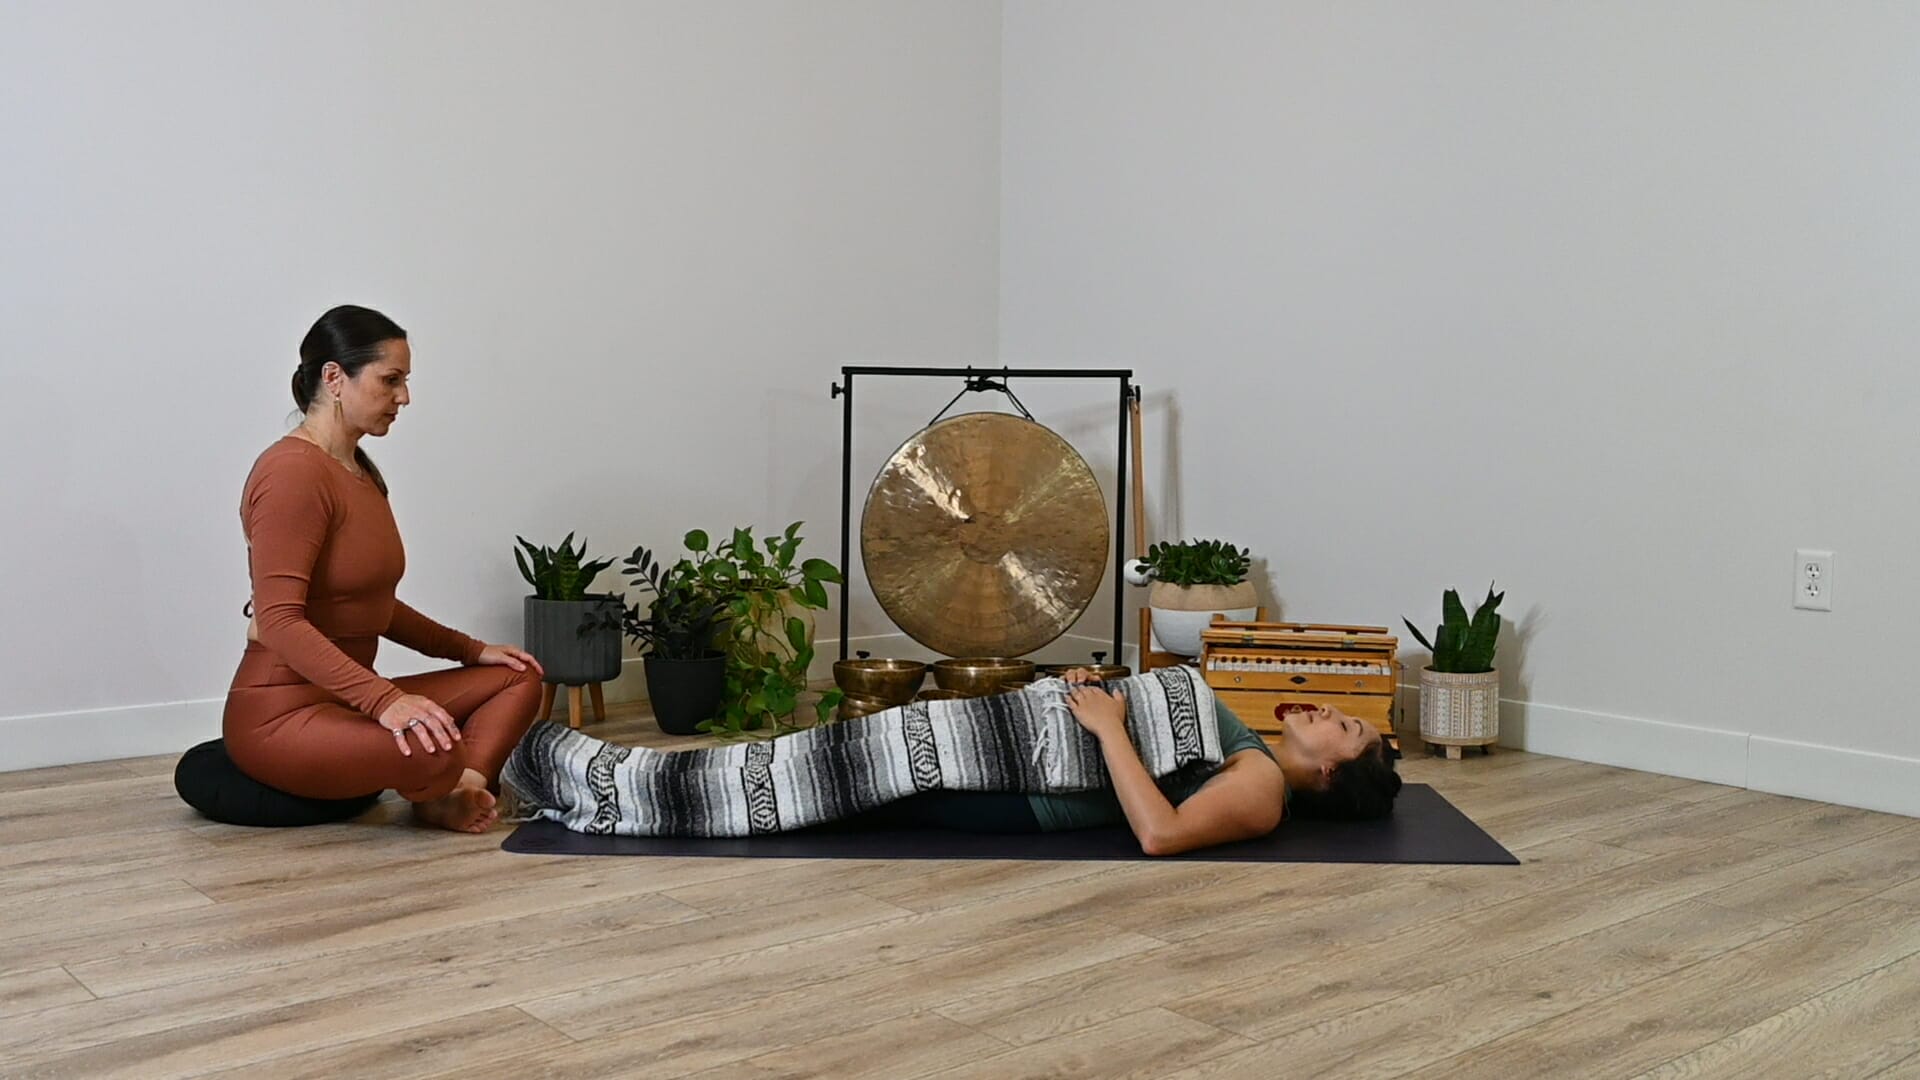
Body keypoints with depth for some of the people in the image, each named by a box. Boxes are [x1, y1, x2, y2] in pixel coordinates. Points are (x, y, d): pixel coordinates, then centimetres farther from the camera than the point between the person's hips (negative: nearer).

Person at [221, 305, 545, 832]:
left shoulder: (360, 471, 12)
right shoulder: (292, 471, -17)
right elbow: (279, 621, -26)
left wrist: (471, 649, 13)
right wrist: (385, 699, -34)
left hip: (345, 699, 10)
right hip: (278, 713, -10)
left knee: (517, 677, 9)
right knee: (431, 751, -37)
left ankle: (461, 790, -17)